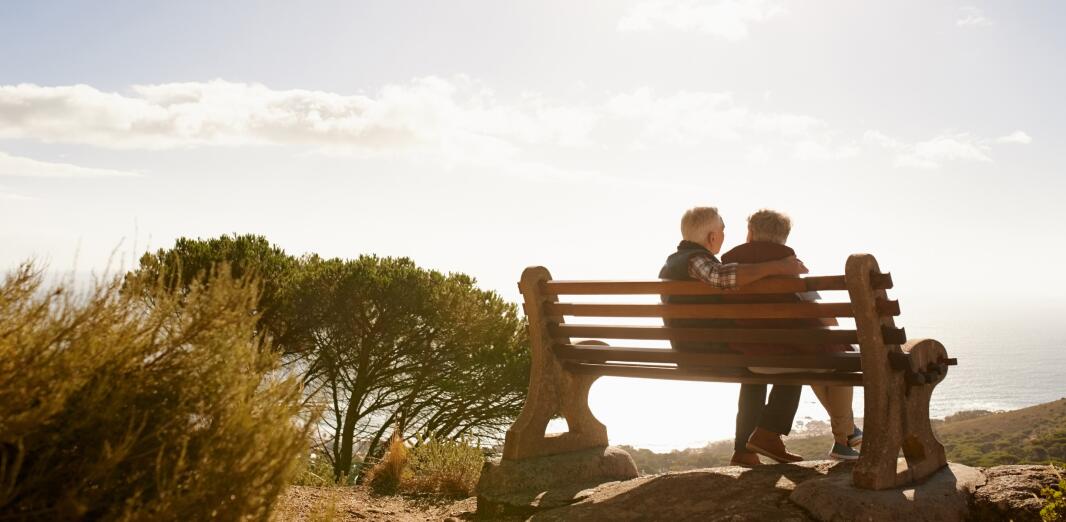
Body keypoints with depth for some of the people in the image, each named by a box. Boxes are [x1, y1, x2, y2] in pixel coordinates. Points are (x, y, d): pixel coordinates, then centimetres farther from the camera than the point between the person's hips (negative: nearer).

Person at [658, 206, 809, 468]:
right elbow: (722, 276, -38)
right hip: (715, 348, -10)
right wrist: (777, 267, -36)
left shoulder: (669, 265, 17)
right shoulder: (696, 260, -15)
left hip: (689, 350, 10)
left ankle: (744, 451, 25)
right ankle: (767, 434, -6)